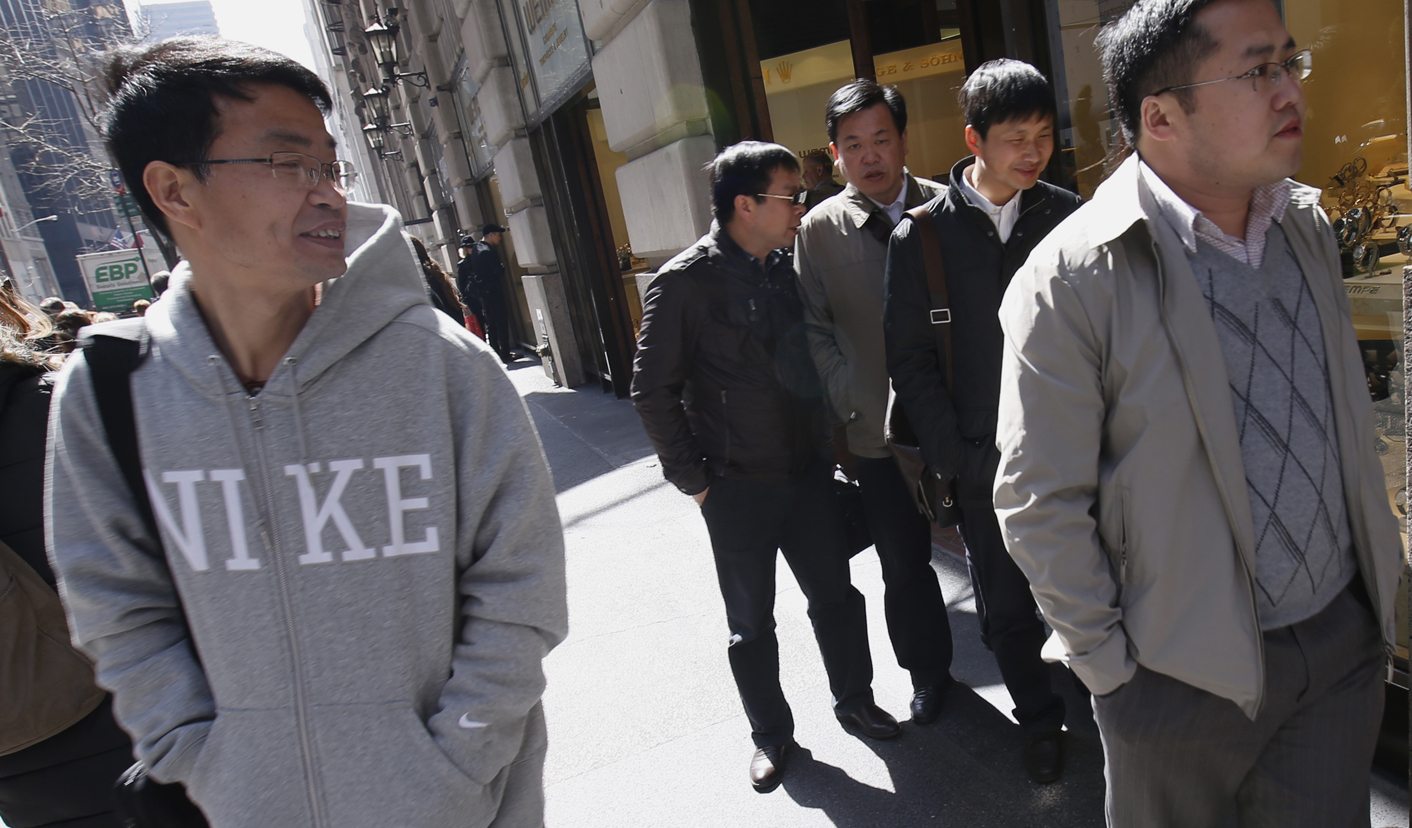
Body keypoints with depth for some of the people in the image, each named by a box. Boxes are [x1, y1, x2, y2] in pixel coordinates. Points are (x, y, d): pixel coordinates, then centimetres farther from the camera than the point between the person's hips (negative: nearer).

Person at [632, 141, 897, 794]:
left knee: (836, 596, 16)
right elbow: (653, 389, -10)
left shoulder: (789, 267, 1)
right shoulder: (687, 281, -13)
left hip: (808, 472, 4)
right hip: (737, 489, -4)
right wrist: (693, 478, -9)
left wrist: (825, 446, 5)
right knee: (751, 624, 12)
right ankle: (771, 734, 34)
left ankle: (855, 702, 41)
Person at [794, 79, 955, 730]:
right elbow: (815, 329, 2)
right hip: (878, 431, 0)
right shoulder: (818, 230, -1)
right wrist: (849, 404, -6)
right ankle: (928, 671, 37)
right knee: (903, 566, 13)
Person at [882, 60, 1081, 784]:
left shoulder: (1067, 216, 1)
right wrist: (953, 455, -8)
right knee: (1006, 607, 13)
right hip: (984, 460, -1)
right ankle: (1040, 720, 38)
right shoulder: (921, 235, -5)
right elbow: (910, 359, -3)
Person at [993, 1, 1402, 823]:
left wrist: (1380, 567, 14)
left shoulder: (1309, 224, 1)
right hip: (1186, 674, -5)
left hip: (1345, 638, 5)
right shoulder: (1070, 283, -22)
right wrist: (1110, 664, -10)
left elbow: (1347, 416, 12)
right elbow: (1040, 504, -18)